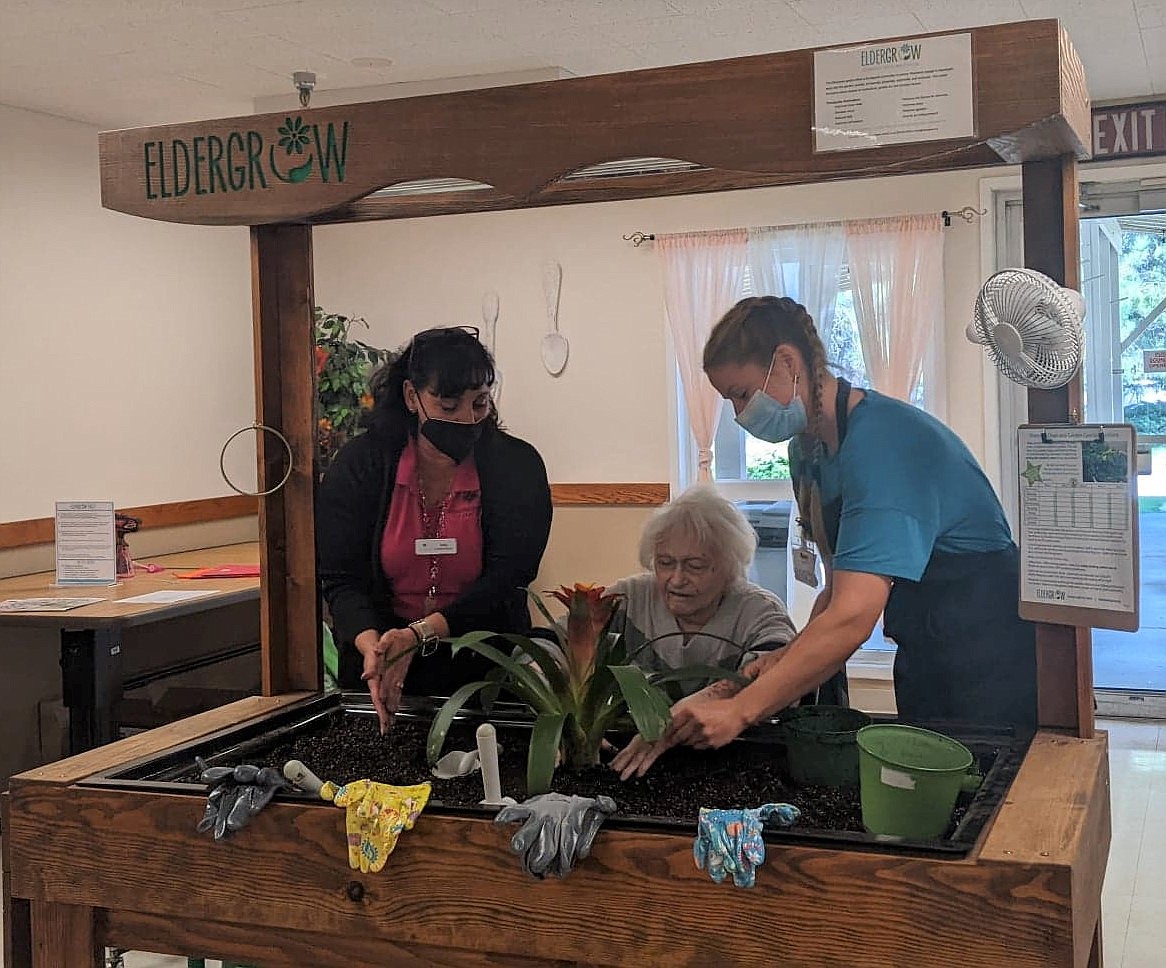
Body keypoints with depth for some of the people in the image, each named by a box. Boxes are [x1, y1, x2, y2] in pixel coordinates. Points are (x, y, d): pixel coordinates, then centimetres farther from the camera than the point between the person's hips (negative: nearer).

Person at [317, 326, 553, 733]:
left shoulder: (516, 465, -1)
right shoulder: (360, 465, 0)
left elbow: (507, 577, -8)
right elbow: (341, 578, -3)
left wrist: (418, 635, -21)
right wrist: (373, 646, -24)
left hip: (487, 671, 0)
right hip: (384, 678, 0)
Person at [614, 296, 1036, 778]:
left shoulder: (881, 439, -24)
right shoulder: (807, 450, 6)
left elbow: (852, 617, -31)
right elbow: (839, 588, 9)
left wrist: (741, 710, -31)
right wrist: (789, 662, -8)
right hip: (923, 659, 9)